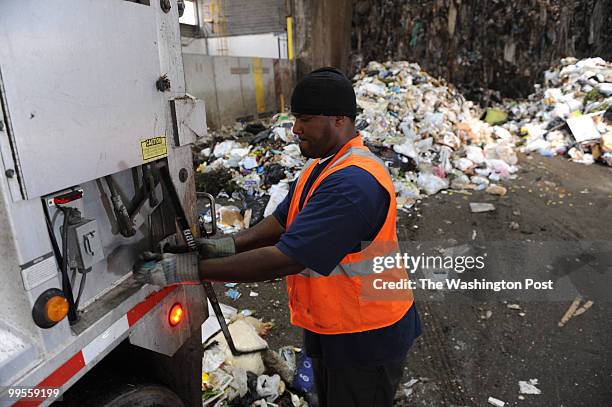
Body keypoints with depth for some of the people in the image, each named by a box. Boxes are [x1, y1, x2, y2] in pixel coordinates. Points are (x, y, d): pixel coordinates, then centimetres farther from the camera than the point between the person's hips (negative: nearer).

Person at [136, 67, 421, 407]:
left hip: (366, 339, -9)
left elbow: (284, 260, -34)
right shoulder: (319, 166, 5)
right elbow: (283, 221, 3)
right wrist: (228, 245, -14)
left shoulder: (354, 182, -31)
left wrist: (190, 270, -28)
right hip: (327, 328, 9)